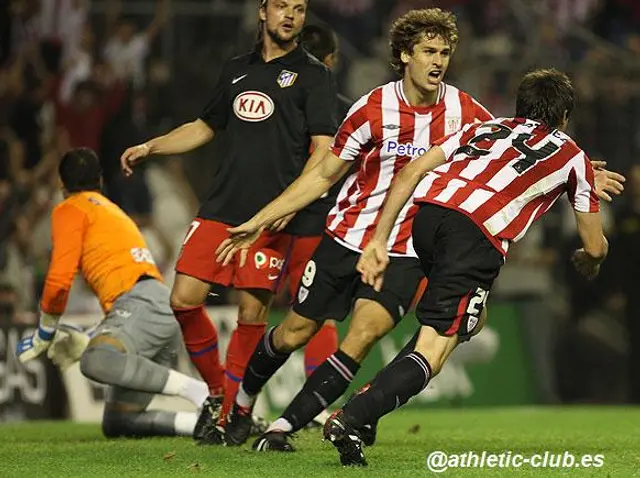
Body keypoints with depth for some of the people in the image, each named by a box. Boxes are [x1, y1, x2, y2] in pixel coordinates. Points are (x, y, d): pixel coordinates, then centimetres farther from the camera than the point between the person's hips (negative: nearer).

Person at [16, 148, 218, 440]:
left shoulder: (70, 210, 10)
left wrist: (44, 335, 10)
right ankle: (204, 422, -9)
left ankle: (200, 394, -44)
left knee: (94, 362, -39)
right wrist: (86, 343, 40)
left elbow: (60, 278, -3)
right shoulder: (113, 211, 36)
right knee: (116, 424, 8)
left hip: (143, 303, -9)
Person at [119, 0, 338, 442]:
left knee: (252, 313, -6)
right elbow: (206, 126, 32)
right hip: (222, 207, 5)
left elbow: (322, 150, -5)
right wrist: (149, 148, 22)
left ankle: (233, 413, 6)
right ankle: (217, 390, 16)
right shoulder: (236, 71, 18)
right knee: (184, 299, -3)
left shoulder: (313, 75, 2)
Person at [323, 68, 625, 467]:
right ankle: (351, 419, -27)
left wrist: (379, 240, 17)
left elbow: (412, 172, 19)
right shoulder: (572, 155, 27)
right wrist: (588, 262, 54)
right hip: (478, 237, -5)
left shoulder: (484, 128, 33)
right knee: (434, 350, -7)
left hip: (428, 210, 5)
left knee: (468, 321, 27)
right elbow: (595, 247, 30)